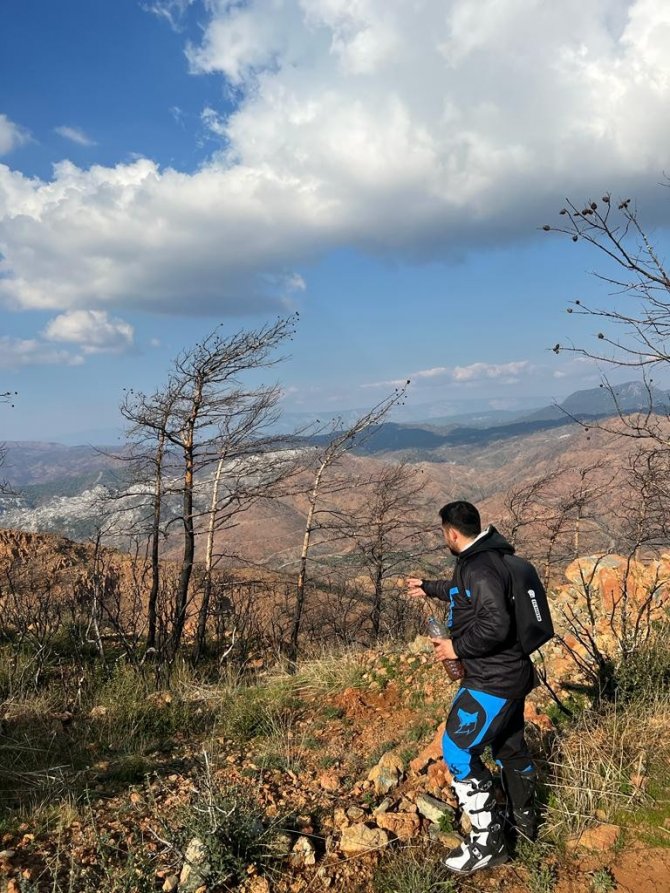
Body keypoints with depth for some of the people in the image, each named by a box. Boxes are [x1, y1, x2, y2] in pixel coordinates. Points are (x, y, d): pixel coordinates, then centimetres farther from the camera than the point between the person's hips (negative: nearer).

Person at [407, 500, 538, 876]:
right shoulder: (480, 559, 8)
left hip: (493, 679, -10)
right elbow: (464, 591, 29)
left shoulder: (481, 567, -25)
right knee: (511, 745, 23)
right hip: (510, 673, 10)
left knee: (459, 752, -3)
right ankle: (524, 819, 42)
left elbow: (495, 625, -33)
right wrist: (429, 588, 41)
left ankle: (488, 841, 7)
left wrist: (457, 647, -20)